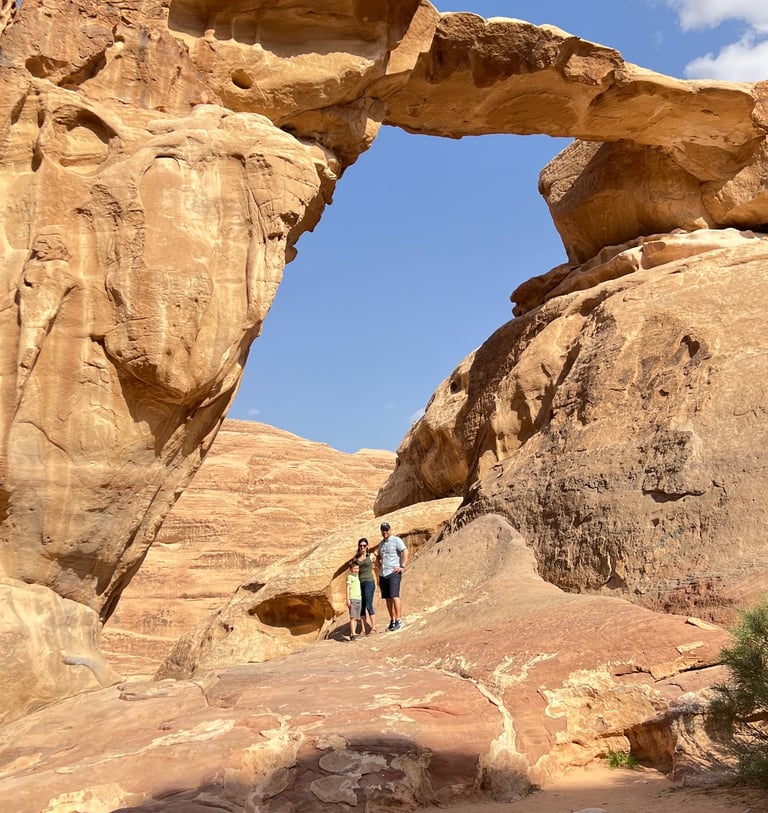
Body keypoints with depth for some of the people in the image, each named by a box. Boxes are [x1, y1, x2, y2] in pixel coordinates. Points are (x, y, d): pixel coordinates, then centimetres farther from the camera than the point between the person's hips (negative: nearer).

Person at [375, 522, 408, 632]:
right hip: (383, 574, 7)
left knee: (394, 597, -15)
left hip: (393, 573, -7)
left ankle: (399, 621, -14)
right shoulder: (381, 543, 19)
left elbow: (405, 552, -16)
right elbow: (378, 557, 36)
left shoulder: (396, 540, -4)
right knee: (387, 599, 7)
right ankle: (392, 621, 12)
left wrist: (402, 566, -20)